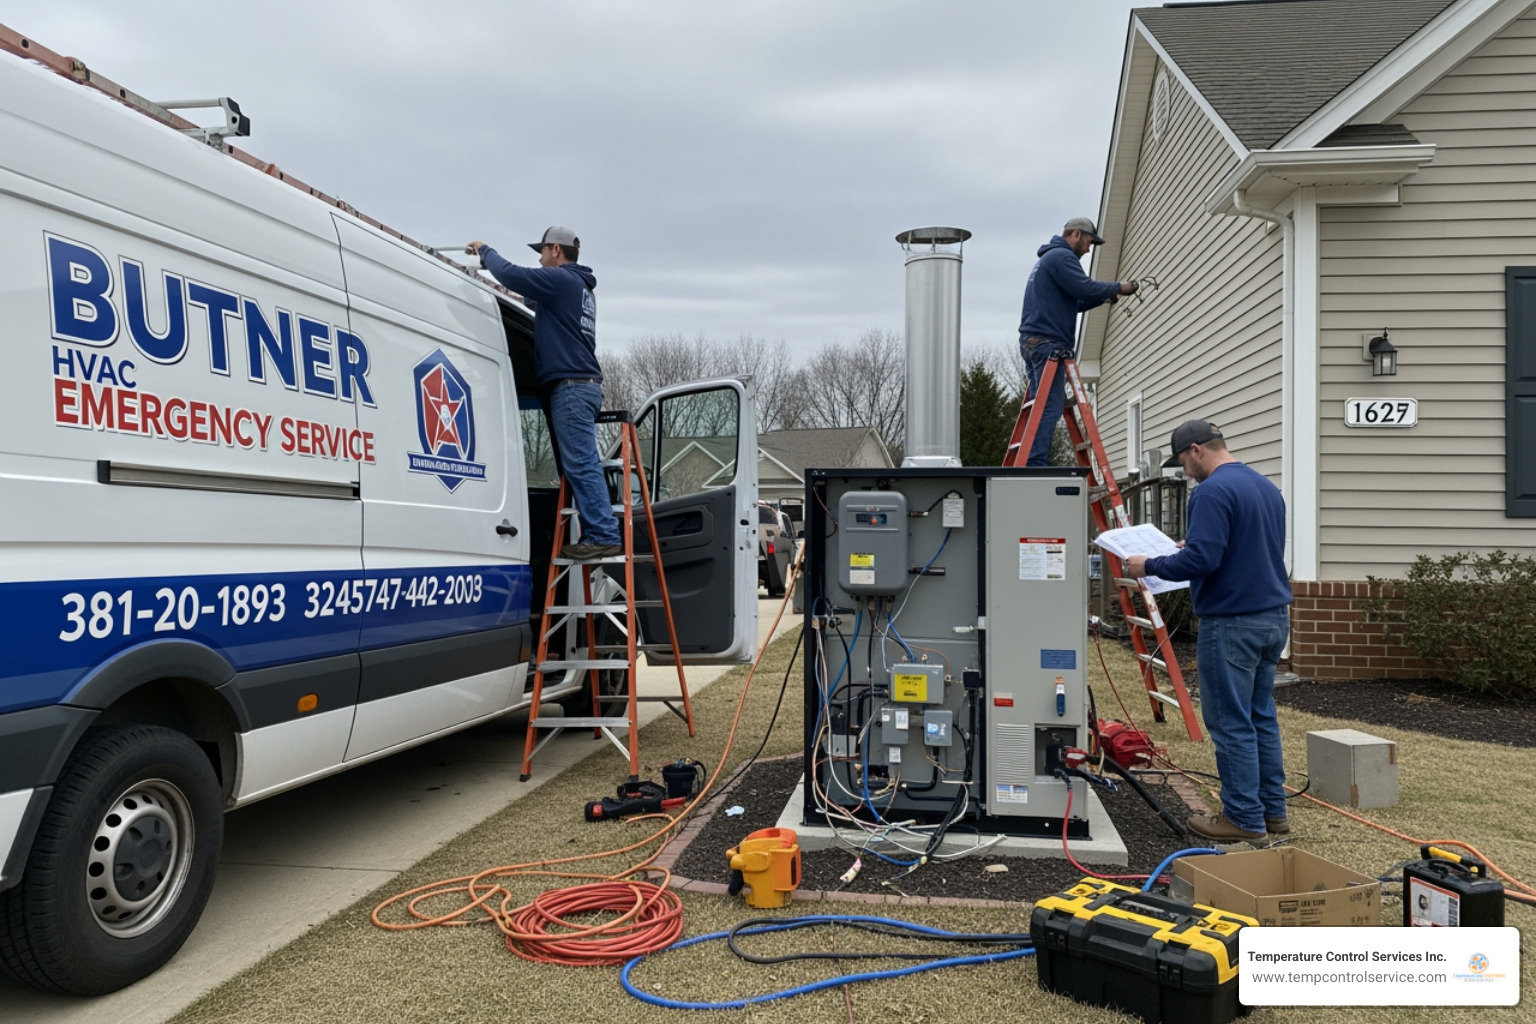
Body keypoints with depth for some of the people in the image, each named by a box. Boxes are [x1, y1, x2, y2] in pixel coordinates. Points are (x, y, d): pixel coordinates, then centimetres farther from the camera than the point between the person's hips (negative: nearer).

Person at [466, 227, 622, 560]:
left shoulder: (561, 279, -5)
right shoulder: (581, 287, 25)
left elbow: (511, 274, -11)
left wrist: (485, 251, 7)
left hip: (571, 386, -10)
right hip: (581, 386, 10)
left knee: (580, 464, -14)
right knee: (578, 465, 8)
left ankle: (604, 536, -17)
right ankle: (597, 534, 7)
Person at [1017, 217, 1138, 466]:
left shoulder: (1048, 258, 28)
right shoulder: (1062, 257, -5)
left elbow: (1072, 302, 28)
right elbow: (1085, 287, -17)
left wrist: (1105, 297, 18)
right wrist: (1117, 288, -2)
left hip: (1033, 342, 10)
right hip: (1047, 342, -10)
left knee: (1044, 406, 6)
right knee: (1050, 406, -14)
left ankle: (1034, 464, 3)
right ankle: (1036, 462, -19)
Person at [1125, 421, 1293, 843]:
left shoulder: (1213, 491, -17)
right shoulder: (1267, 487, 13)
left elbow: (1202, 559, -23)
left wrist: (1150, 566, -10)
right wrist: (1195, 546, 25)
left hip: (1233, 622, -9)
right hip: (1274, 616, 9)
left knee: (1231, 723, 0)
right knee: (1261, 716, 17)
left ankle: (1245, 818, 8)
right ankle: (1272, 809, 25)